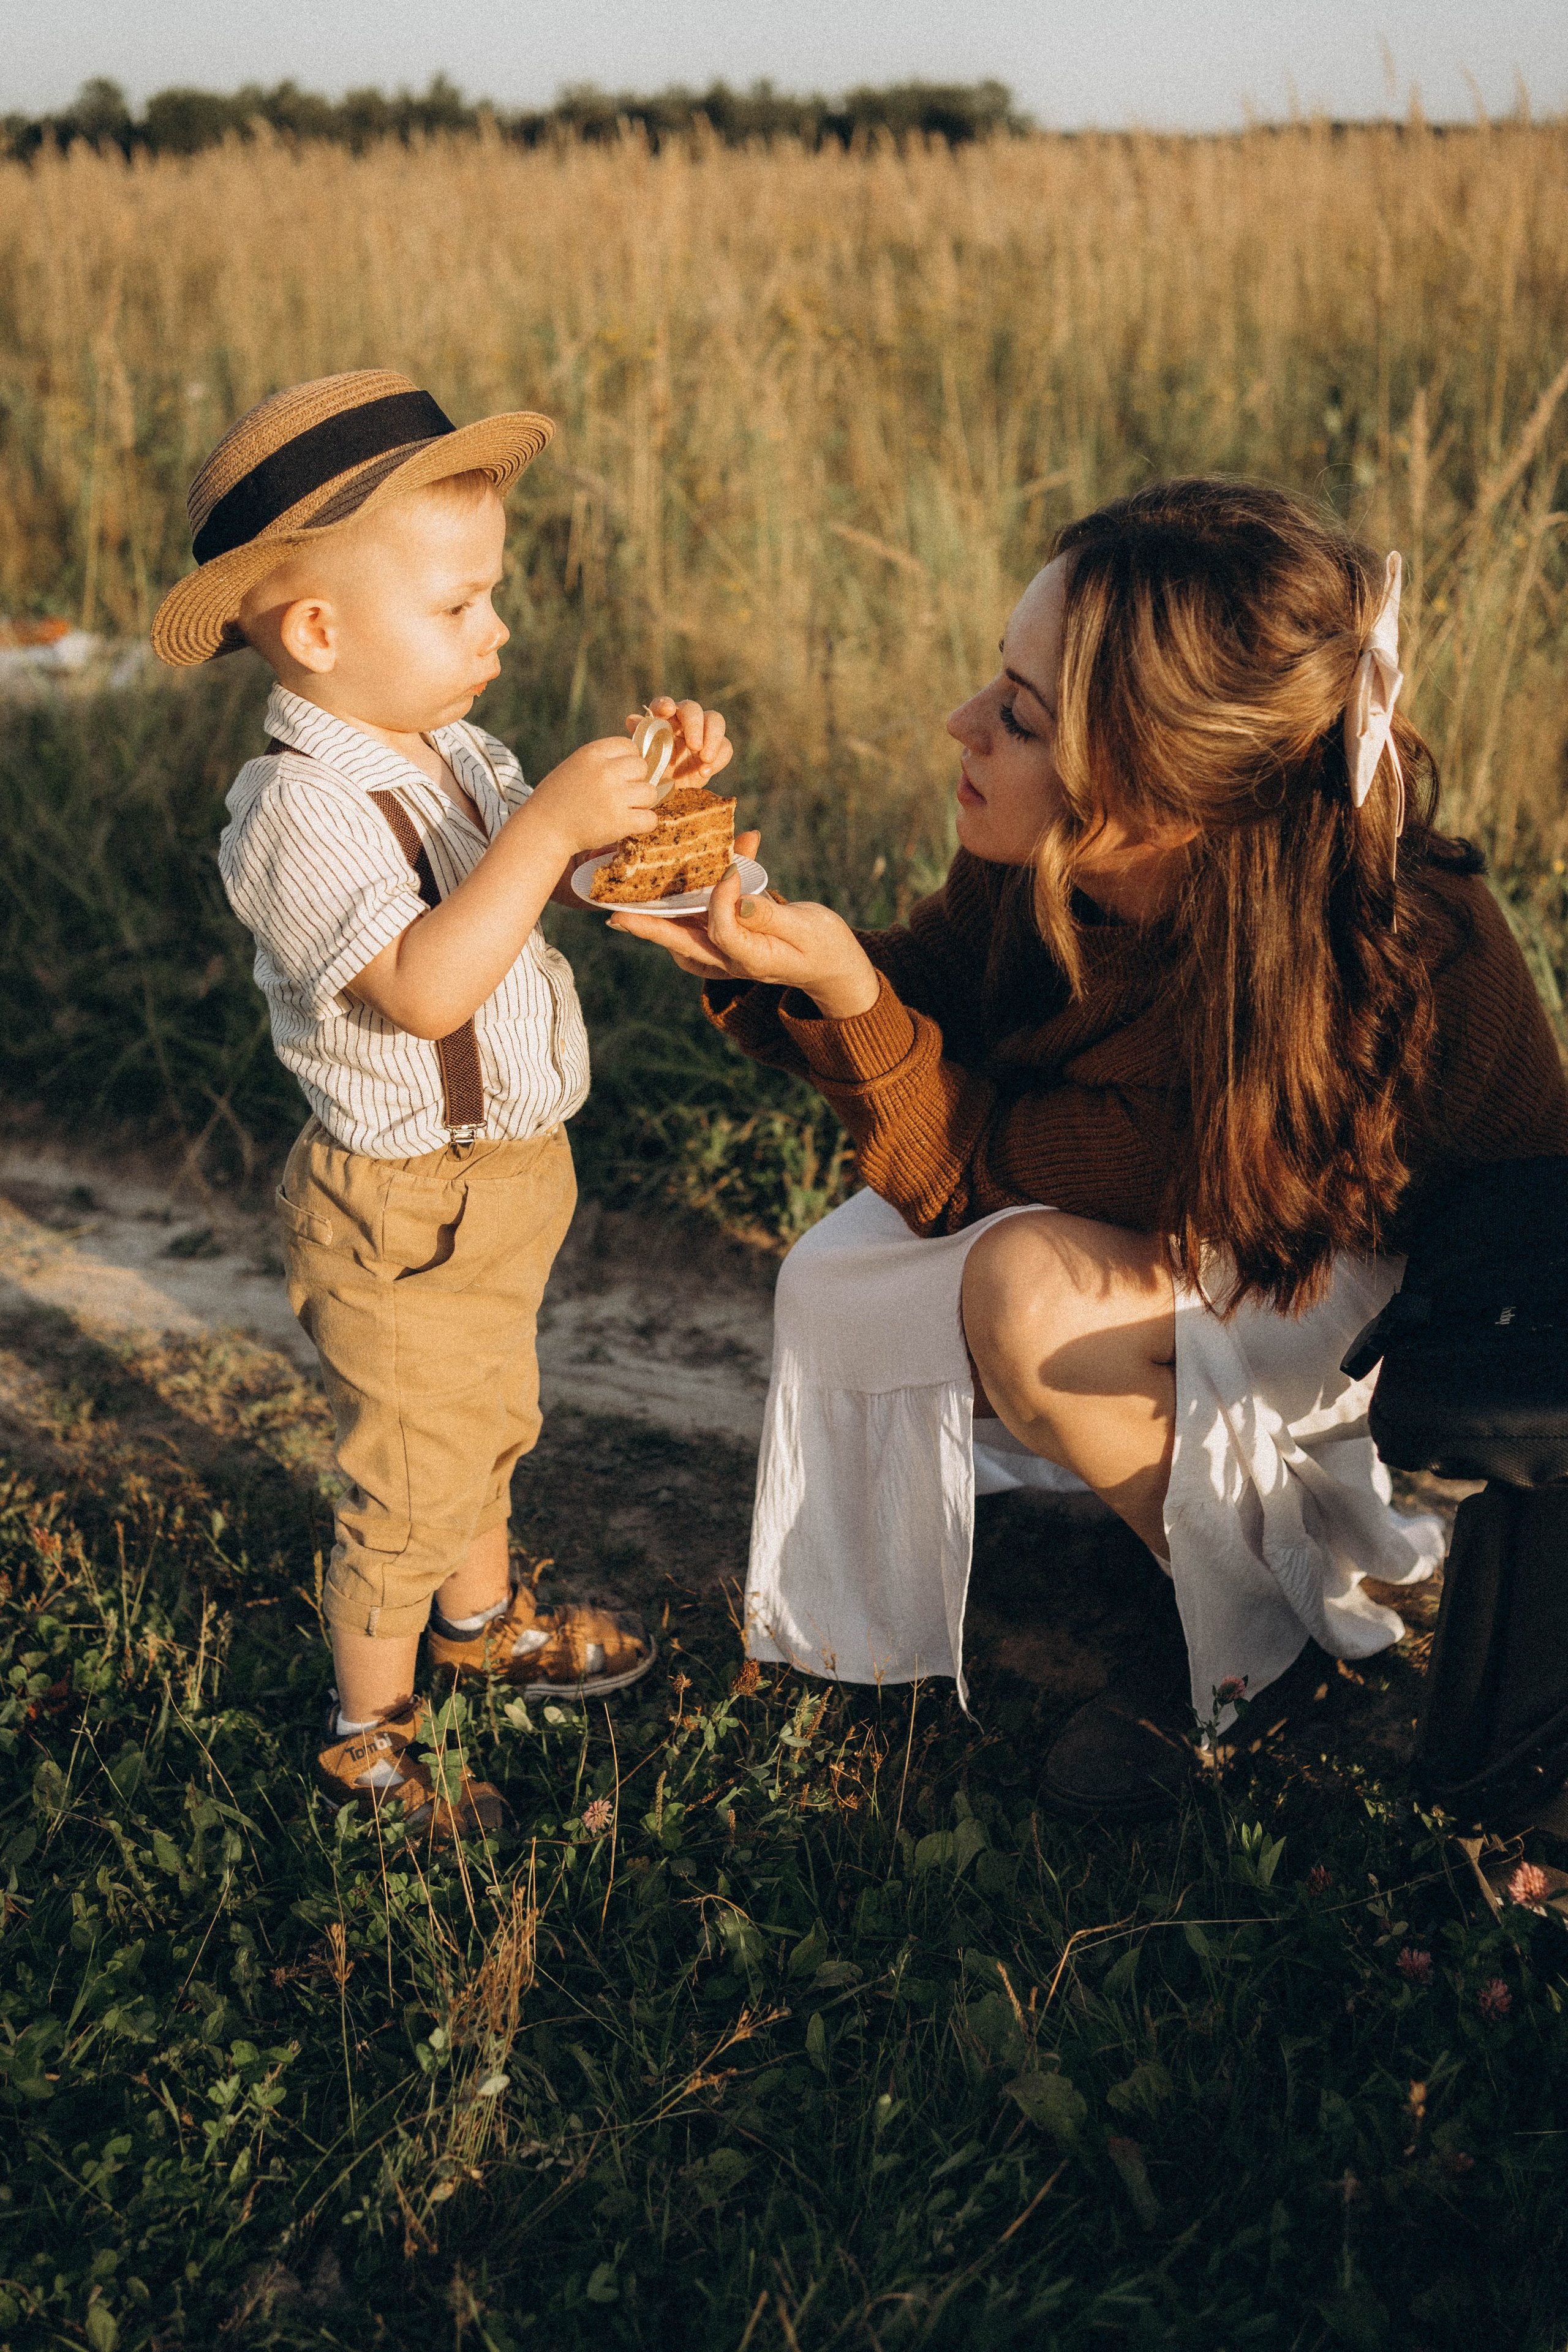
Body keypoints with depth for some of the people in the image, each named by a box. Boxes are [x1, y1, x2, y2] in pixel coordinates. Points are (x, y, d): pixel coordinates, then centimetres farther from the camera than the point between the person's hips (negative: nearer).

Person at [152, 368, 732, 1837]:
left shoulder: (447, 750, 2)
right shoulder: (301, 810, -28)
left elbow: (554, 881, 11)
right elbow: (424, 986, -38)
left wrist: (648, 790, -7)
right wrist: (548, 822, -40)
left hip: (503, 1184, 9)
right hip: (403, 1219, -9)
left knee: (489, 1425, 28)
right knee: (408, 1481, 4)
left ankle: (482, 1618, 52)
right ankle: (367, 1735, 24)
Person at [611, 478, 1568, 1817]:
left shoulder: (1348, 994, -39)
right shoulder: (1065, 858, -22)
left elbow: (983, 1176, -29)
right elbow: (935, 996, -5)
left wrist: (845, 995, -39)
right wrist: (759, 944, -23)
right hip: (1201, 1223, 7)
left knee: (1030, 1292, -30)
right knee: (838, 1281, -8)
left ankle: (1284, 1610, -4)